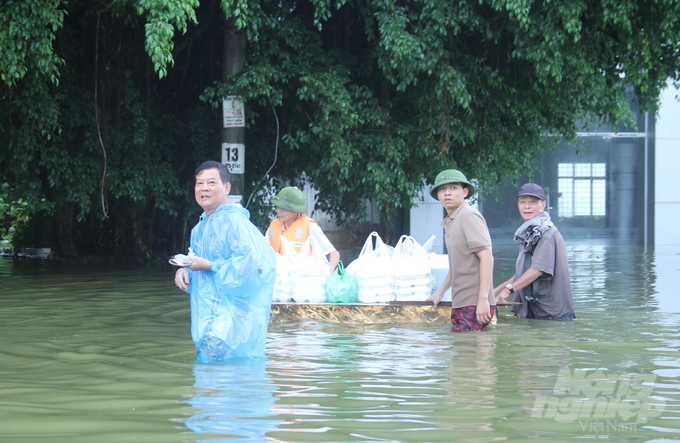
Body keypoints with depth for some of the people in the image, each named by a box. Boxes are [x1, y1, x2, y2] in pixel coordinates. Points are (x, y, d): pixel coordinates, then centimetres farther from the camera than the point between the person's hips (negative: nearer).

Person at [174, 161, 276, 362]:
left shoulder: (233, 221, -15)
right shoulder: (201, 227, 15)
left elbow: (249, 262, -24)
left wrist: (207, 265, -19)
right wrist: (184, 271, 3)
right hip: (209, 314, 9)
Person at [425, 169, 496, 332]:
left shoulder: (469, 216, -9)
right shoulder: (450, 222, 18)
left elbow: (486, 257, -15)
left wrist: (483, 299, -20)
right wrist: (440, 292, 29)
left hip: (475, 305, -9)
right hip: (461, 304, 9)